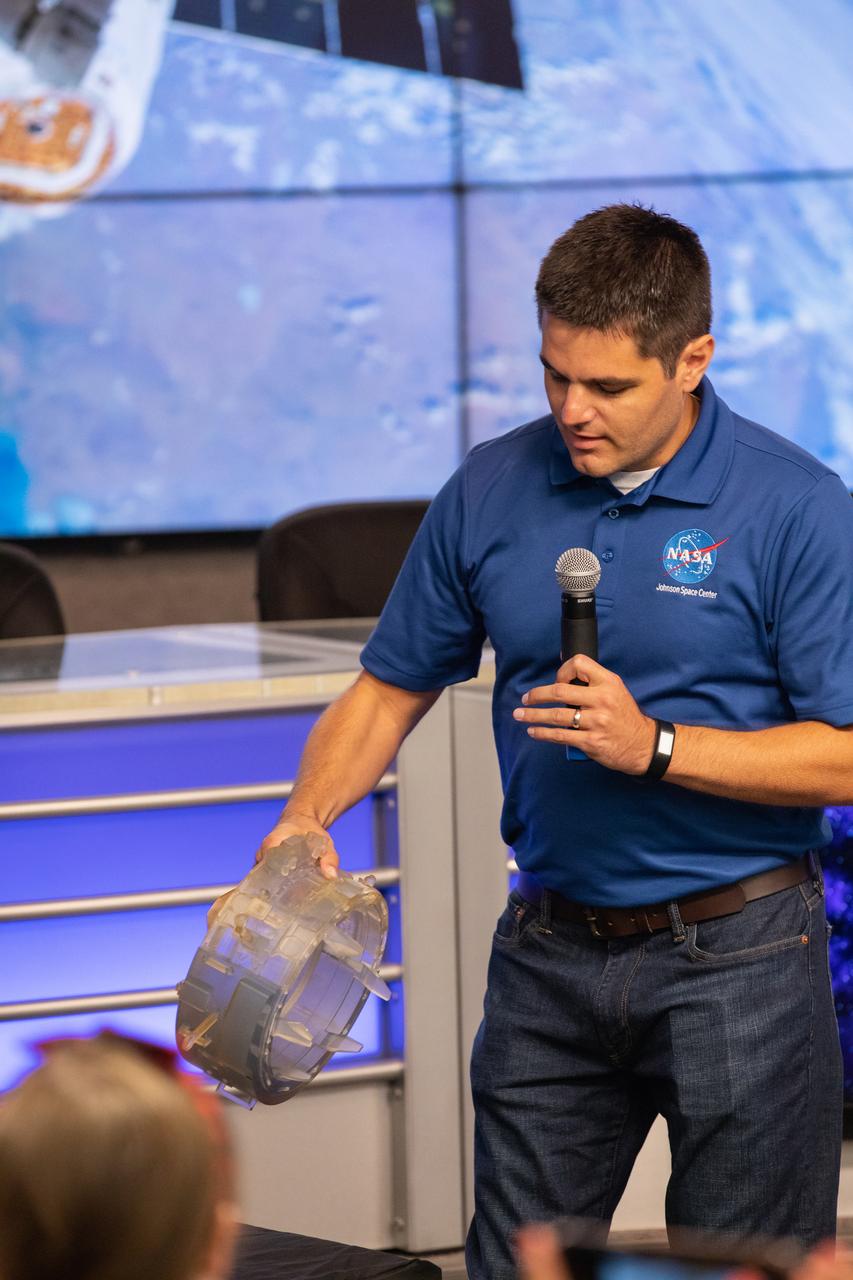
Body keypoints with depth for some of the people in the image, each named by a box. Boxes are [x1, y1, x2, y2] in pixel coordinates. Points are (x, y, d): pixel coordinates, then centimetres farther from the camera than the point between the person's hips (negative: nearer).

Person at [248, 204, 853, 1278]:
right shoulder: (488, 493, 3)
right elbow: (391, 689, 12)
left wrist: (654, 745, -21)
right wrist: (308, 816, -6)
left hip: (737, 957, -4)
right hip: (551, 953, 4)